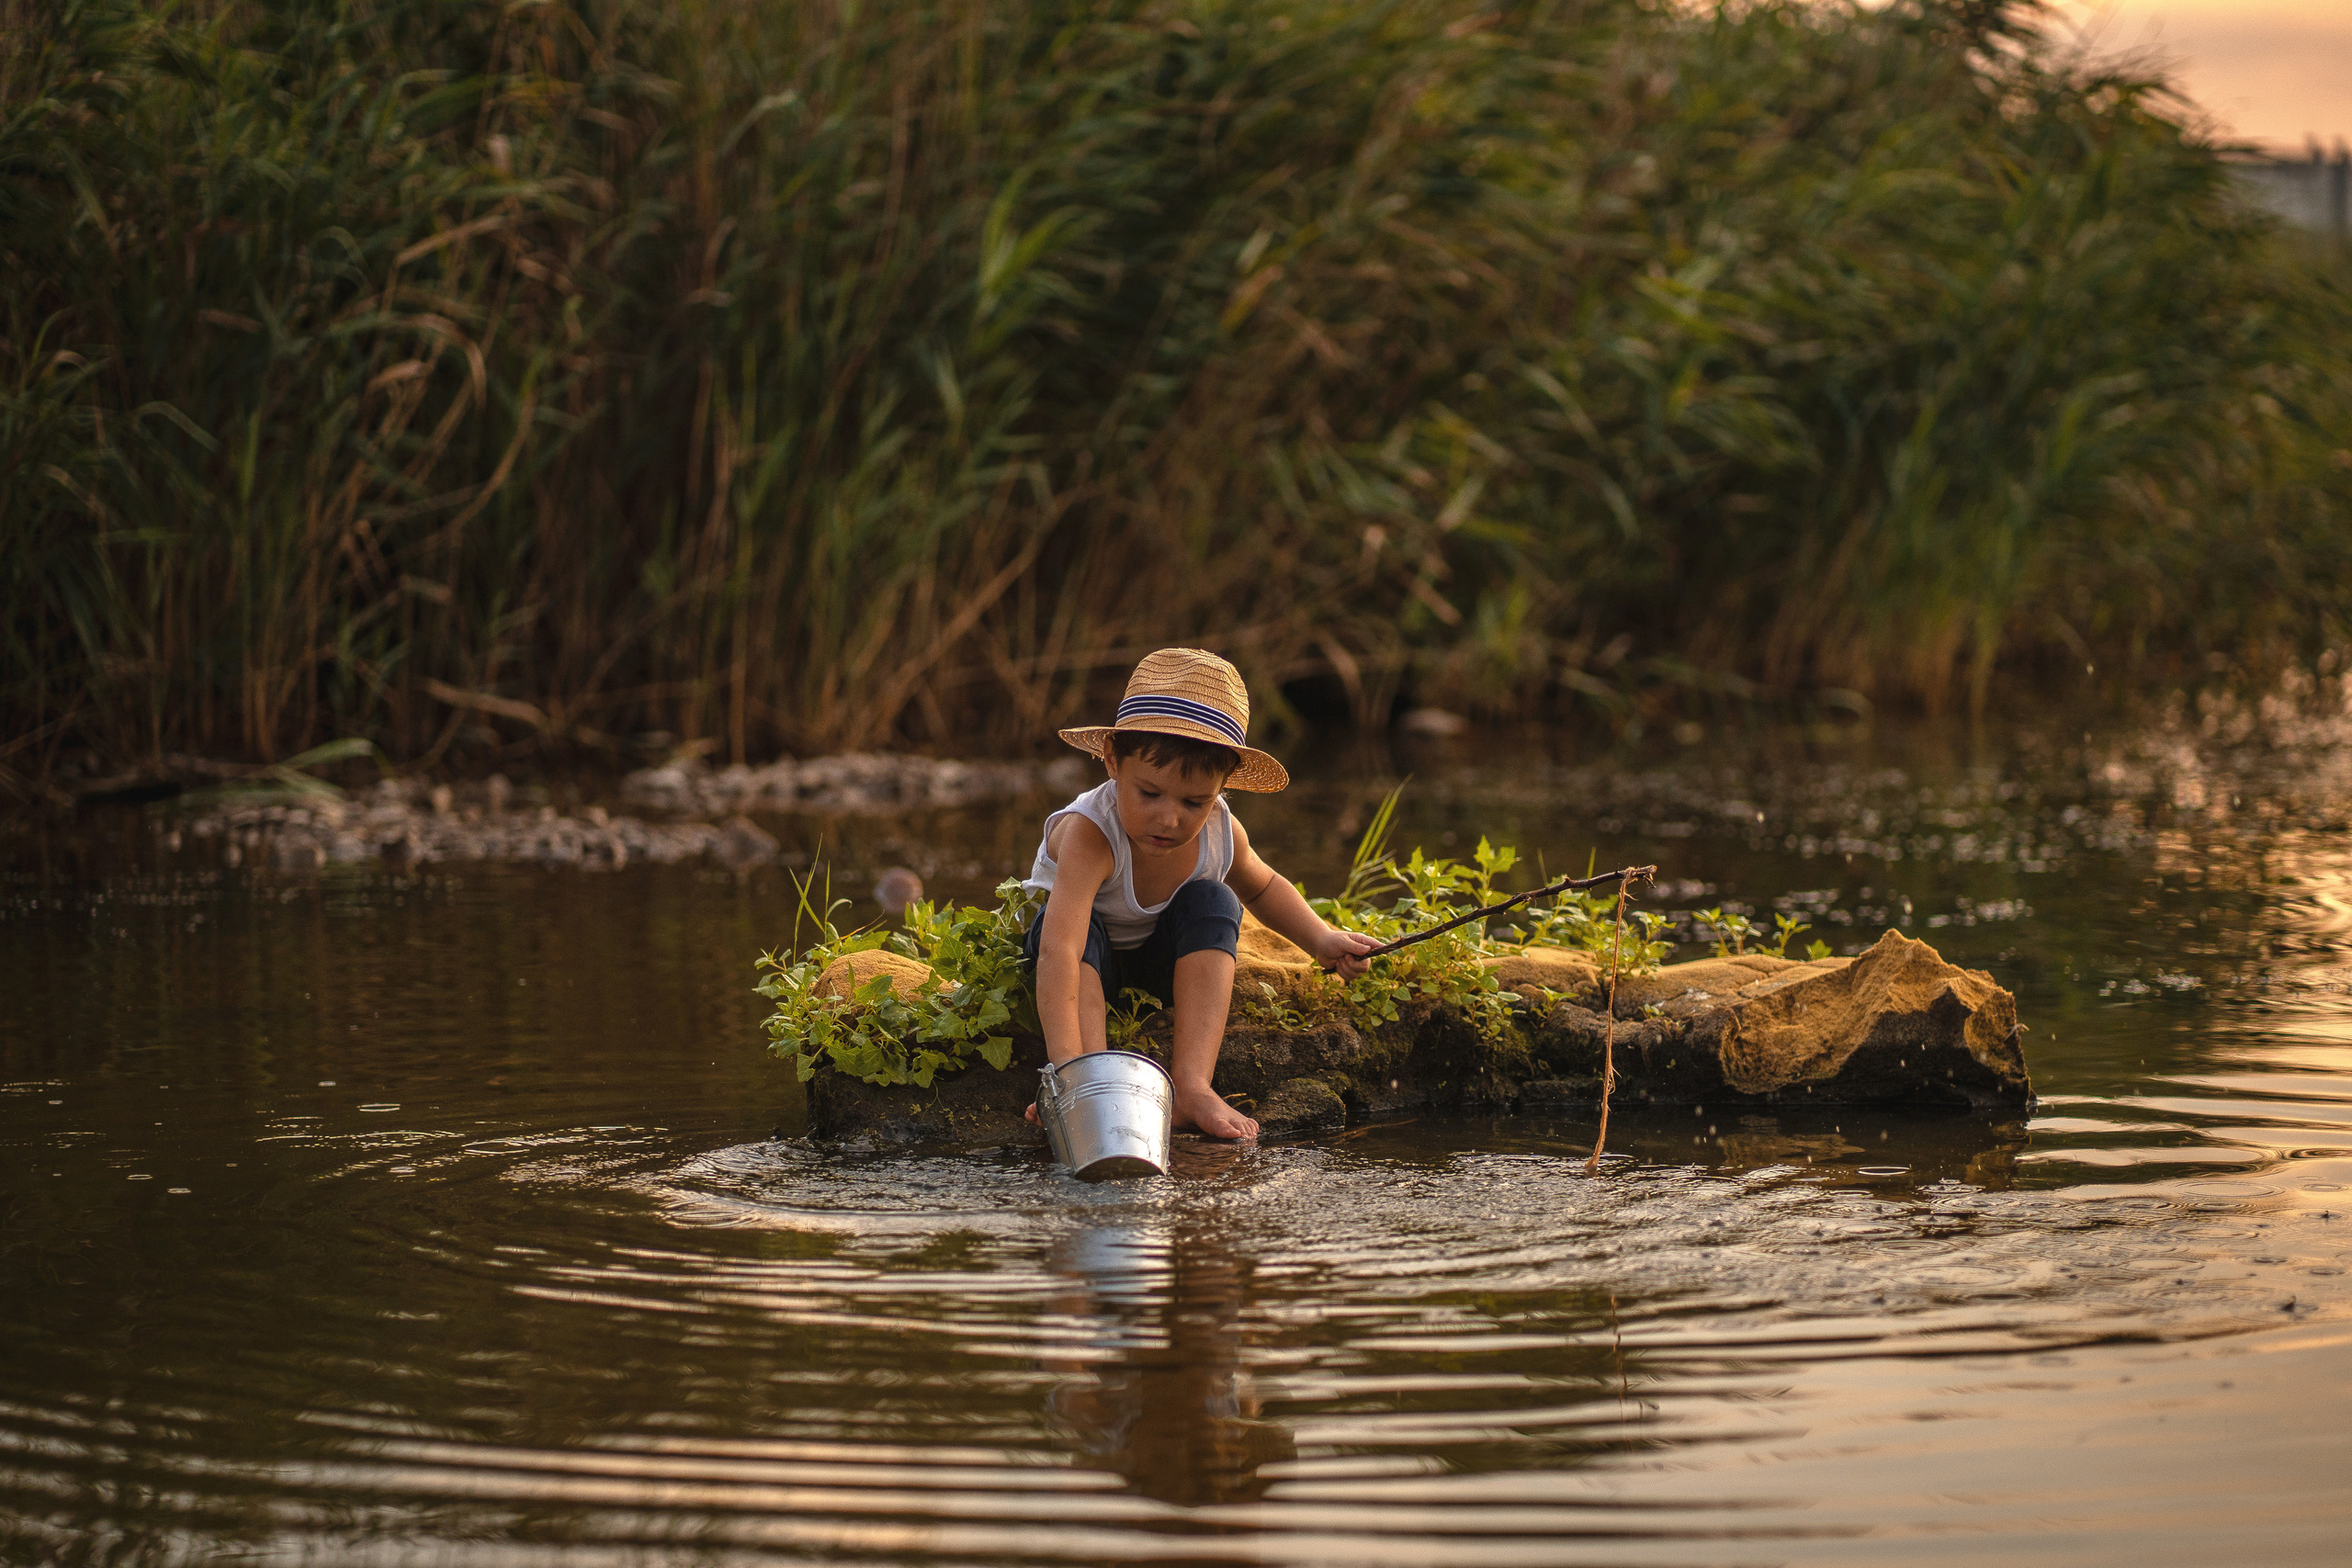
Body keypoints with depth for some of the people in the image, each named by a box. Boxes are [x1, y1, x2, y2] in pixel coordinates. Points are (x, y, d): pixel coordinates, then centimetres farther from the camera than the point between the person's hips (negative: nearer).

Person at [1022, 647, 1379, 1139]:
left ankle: (1191, 1084, -33)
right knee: (1077, 926, -35)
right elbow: (1058, 951, -54)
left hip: (1160, 958, 4)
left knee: (1212, 903, -24)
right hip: (1092, 959, -4)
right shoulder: (1089, 835, -41)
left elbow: (1263, 888, 7)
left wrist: (1319, 939, -10)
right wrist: (1065, 1066, -64)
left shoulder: (1220, 834, -21)